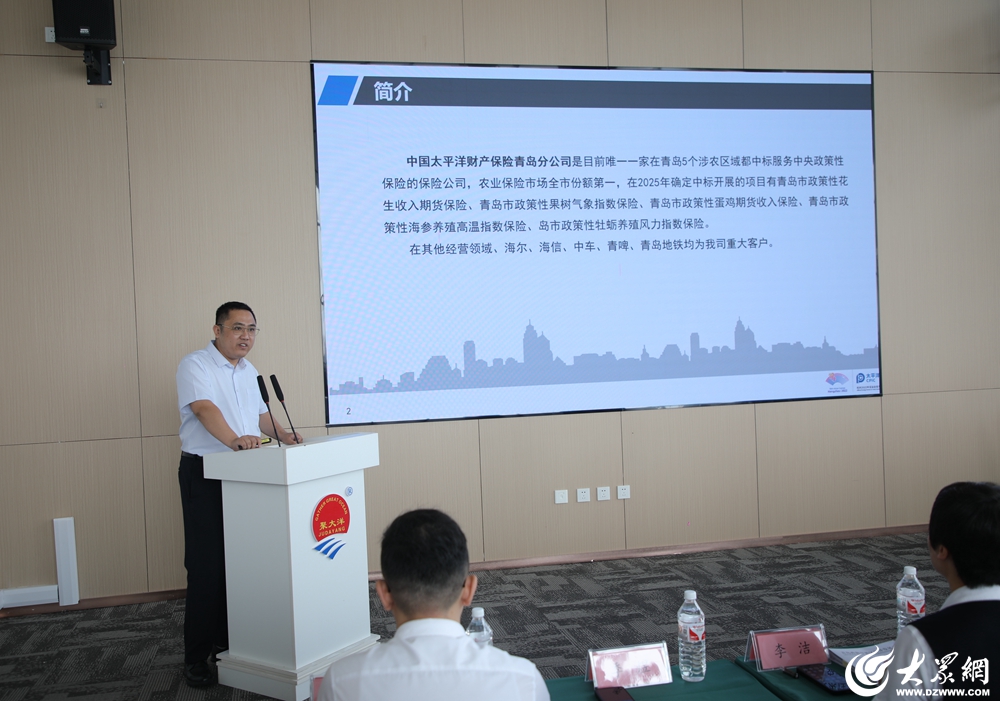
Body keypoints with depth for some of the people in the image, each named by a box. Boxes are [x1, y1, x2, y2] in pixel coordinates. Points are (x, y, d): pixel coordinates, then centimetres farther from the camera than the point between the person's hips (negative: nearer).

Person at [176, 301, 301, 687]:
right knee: (206, 565, -5)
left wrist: (280, 433, 7)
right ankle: (197, 656, 4)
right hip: (205, 474, -7)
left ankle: (230, 641, 21)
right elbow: (205, 409, -24)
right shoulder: (195, 365, -9)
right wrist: (234, 440, -40)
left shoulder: (248, 370, 17)